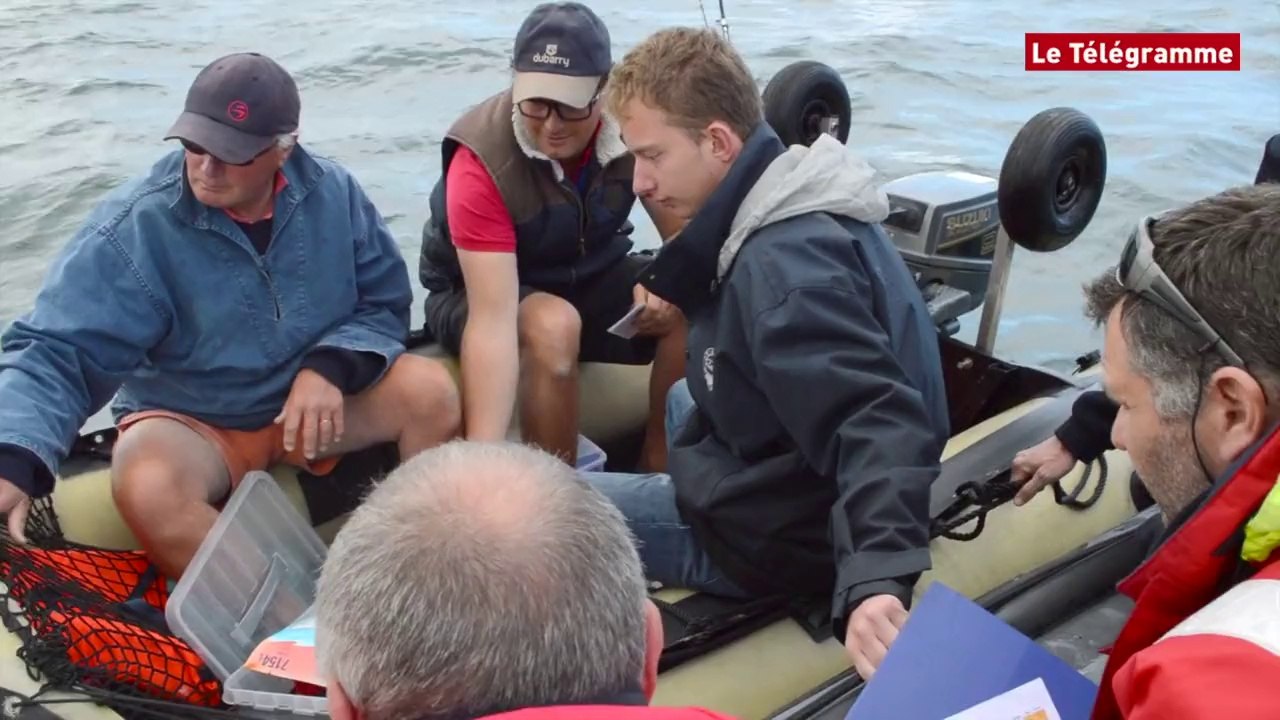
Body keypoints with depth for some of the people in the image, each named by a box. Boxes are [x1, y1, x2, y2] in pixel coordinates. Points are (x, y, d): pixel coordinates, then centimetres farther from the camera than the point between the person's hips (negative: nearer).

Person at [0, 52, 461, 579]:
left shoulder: (332, 193, -11)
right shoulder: (133, 228, -20)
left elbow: (384, 303, -2)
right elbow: (56, 351, -24)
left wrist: (330, 368, -22)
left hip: (312, 398, 3)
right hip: (187, 420, -2)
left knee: (431, 390, -21)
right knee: (147, 489, -36)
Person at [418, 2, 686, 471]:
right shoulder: (482, 162, -31)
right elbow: (493, 318, -37)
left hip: (592, 278, 4)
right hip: (477, 292, -4)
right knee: (553, 325, -37)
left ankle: (657, 467, -4)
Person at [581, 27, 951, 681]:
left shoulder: (781, 265, -31)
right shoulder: (795, 214, -1)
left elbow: (879, 428, -41)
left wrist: (875, 580, -54)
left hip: (780, 534, -10)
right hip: (794, 485, 10)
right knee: (681, 398, 35)